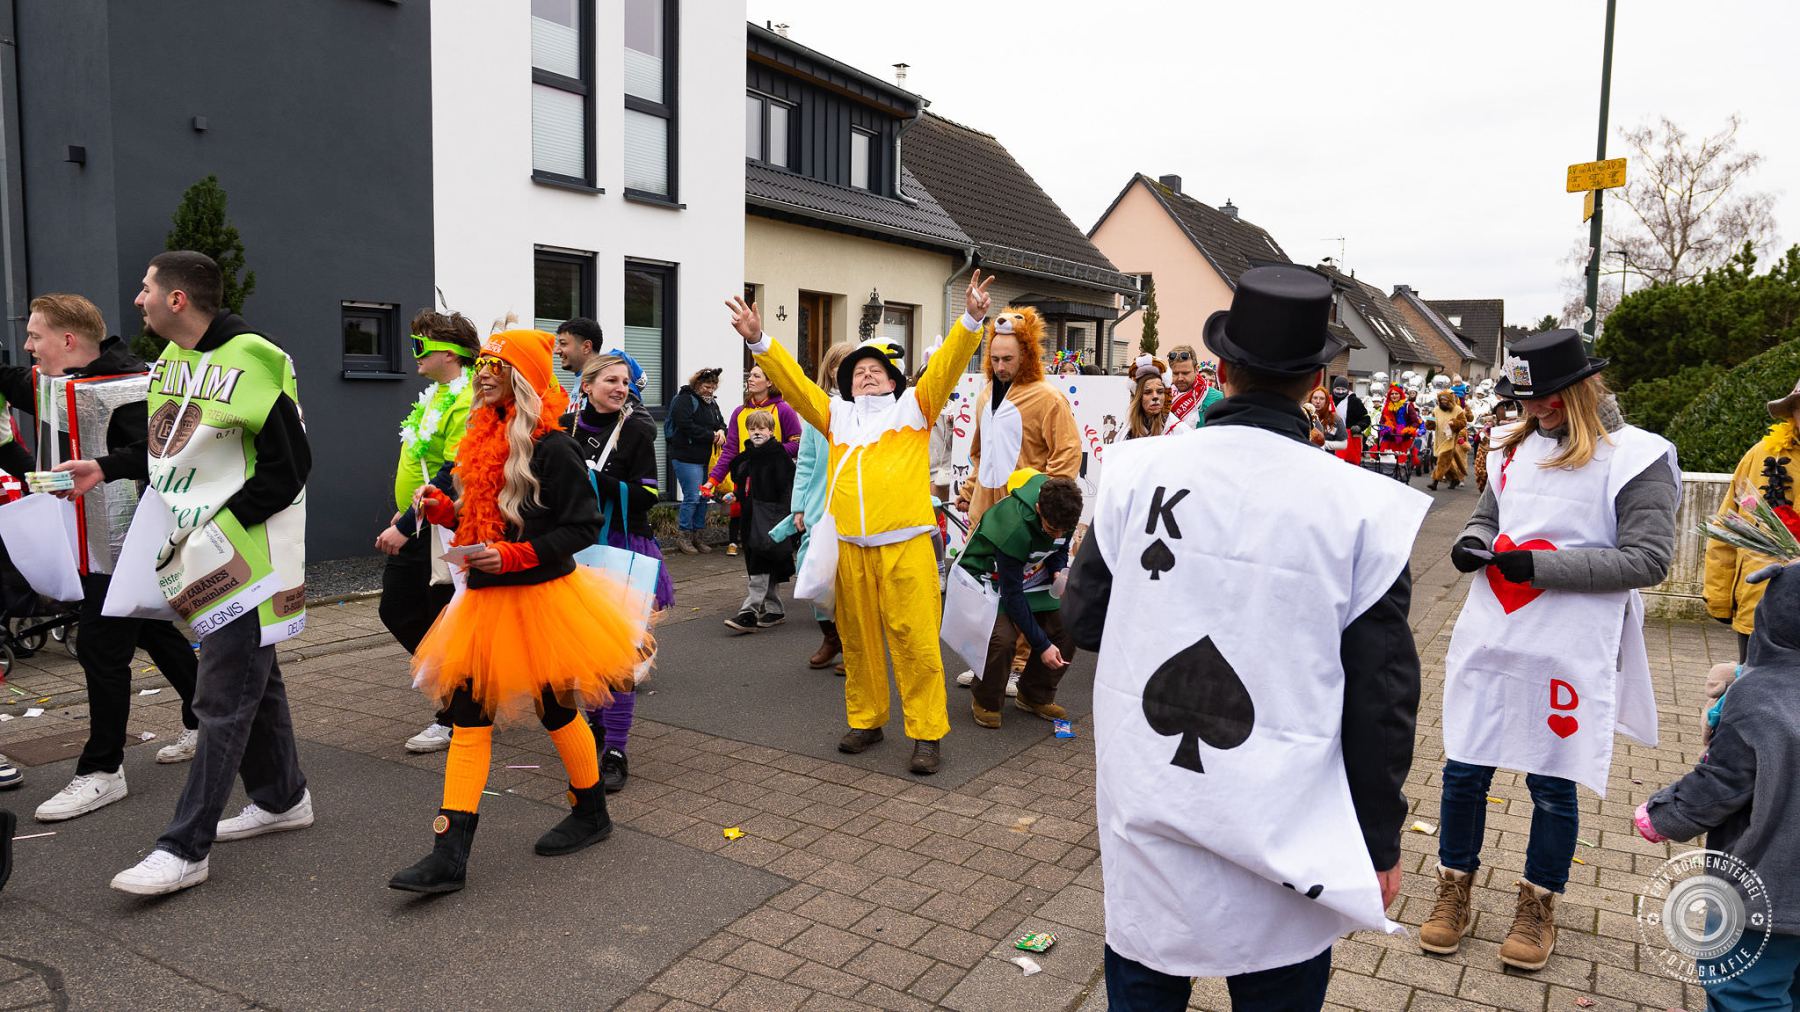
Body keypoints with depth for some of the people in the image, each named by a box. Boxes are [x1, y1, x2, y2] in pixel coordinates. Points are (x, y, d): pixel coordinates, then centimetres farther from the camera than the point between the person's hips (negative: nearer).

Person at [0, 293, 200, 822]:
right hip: (93, 544, 9)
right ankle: (204, 723, 33)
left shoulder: (127, 385, -19)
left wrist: (105, 467, -39)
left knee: (101, 649, -5)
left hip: (124, 543, -9)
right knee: (157, 634, 18)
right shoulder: (48, 382, 10)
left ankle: (102, 770, 5)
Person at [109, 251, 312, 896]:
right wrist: (154, 515, 8)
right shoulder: (170, 360, 12)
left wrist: (216, 528, -18)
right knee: (253, 679, 18)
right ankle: (283, 798, 33)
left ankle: (184, 849, 0)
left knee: (223, 697, -5)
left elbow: (289, 466, -18)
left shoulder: (249, 360, -16)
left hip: (246, 557, -9)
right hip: (197, 554, 9)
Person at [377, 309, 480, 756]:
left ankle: (454, 720, 14)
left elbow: (452, 477, -26)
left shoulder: (465, 402, -20)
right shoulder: (436, 395, 12)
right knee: (398, 612, 16)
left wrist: (405, 527, -25)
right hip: (414, 530, 10)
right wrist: (402, 514, 22)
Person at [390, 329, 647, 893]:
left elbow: (583, 527, -15)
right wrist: (441, 509, 1)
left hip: (542, 597, -7)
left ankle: (592, 814, 31)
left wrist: (512, 556, -23)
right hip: (486, 598, 8)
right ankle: (449, 856, 5)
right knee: (467, 715, 2)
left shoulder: (551, 447, -14)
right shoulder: (486, 440, 10)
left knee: (556, 709, 7)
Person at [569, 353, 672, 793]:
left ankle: (615, 751, 0)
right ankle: (597, 725, 34)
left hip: (623, 549, -4)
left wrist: (595, 479, -21)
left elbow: (646, 496, -13)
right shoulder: (568, 427, 6)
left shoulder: (636, 431, -5)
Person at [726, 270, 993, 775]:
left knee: (915, 640, -4)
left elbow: (946, 366, 0)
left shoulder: (913, 407, 12)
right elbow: (793, 380, 12)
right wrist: (759, 341, 1)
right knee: (858, 638, 12)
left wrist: (971, 321, -14)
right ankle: (865, 719, 28)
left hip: (905, 544, -3)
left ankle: (927, 733, 6)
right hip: (849, 546, 4)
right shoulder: (836, 415, 19)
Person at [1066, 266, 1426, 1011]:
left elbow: (1083, 620, 1)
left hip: (1144, 824, 2)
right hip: (1282, 833, -1)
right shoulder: (1361, 507, -13)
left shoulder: (1137, 471, -10)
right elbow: (1382, 698, -8)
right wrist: (1380, 843, 4)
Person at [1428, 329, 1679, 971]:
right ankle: (1455, 893, 29)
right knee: (1464, 770, 10)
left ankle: (1538, 907, 30)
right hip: (1488, 640, 5)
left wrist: (1542, 565, -19)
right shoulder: (1515, 447, 8)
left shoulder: (1636, 457, -8)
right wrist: (1471, 542, -3)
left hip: (1568, 654, -4)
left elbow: (1648, 559, -12)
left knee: (1551, 785, 9)